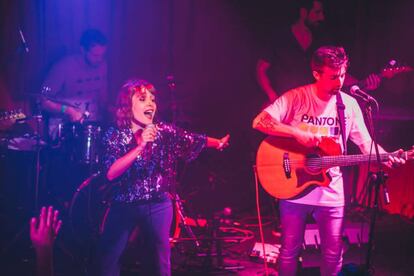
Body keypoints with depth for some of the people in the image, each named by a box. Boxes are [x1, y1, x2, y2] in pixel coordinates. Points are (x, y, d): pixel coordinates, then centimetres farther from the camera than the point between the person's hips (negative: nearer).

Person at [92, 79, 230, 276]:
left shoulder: (164, 132, -2)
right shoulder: (115, 136, -7)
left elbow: (195, 141, -5)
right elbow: (111, 173, -19)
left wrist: (218, 143, -16)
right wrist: (140, 146, -26)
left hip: (157, 206, 1)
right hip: (123, 206, -1)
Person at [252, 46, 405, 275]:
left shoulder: (349, 104, 0)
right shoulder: (296, 97, -10)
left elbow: (366, 144, 2)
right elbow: (259, 122, -20)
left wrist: (386, 157, -19)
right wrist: (297, 133, -28)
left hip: (331, 193, 3)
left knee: (333, 254, 9)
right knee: (290, 250, 9)